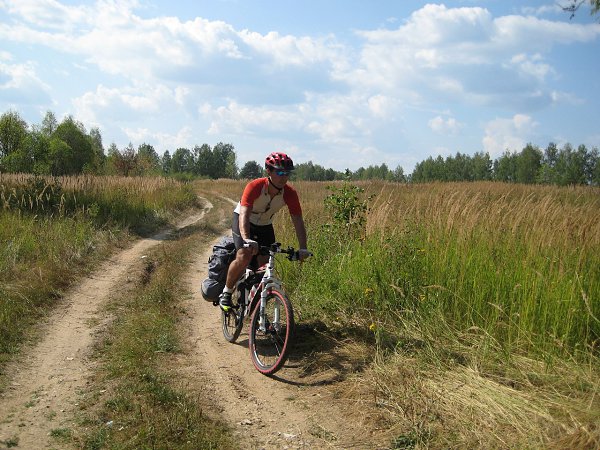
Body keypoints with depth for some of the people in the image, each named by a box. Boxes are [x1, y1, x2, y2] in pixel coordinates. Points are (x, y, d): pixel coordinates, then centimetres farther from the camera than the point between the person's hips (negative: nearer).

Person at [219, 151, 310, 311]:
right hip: (243, 221, -4)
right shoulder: (255, 187, -33)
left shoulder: (290, 194, -23)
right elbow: (244, 215, -42)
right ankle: (226, 293, -3)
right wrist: (247, 239, -59)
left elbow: (298, 221, -22)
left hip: (265, 226, 4)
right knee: (244, 257, -26)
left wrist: (303, 248, -34)